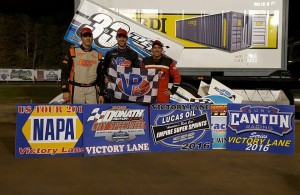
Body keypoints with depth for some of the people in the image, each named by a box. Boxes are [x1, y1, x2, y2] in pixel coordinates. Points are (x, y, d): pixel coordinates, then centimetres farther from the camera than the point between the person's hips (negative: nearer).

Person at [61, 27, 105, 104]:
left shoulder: (97, 55, 11)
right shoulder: (73, 52, 2)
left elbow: (100, 76, 14)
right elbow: (64, 72, -1)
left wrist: (101, 94, 9)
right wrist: (65, 91, -8)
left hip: (92, 91, 3)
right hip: (76, 90, -2)